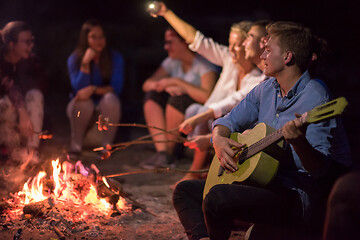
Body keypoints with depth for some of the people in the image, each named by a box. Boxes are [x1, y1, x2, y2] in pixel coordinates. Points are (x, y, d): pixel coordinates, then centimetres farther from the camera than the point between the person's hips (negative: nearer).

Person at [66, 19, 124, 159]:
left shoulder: (115, 58, -6)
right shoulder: (74, 59, -7)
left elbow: (117, 88, -14)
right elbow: (79, 89, -17)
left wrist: (93, 89, -30)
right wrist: (85, 63, -26)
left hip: (105, 106, 0)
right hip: (81, 108, 0)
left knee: (110, 98, -33)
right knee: (83, 102, -34)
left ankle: (107, 145, -20)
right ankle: (76, 146, -19)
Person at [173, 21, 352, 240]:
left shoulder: (315, 97, -17)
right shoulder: (267, 89, 9)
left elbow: (319, 168, -23)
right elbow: (230, 121, 18)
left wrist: (299, 142, -44)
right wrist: (219, 139, -5)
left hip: (298, 196, -9)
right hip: (261, 179, 9)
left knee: (218, 197, -31)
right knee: (184, 190, 10)